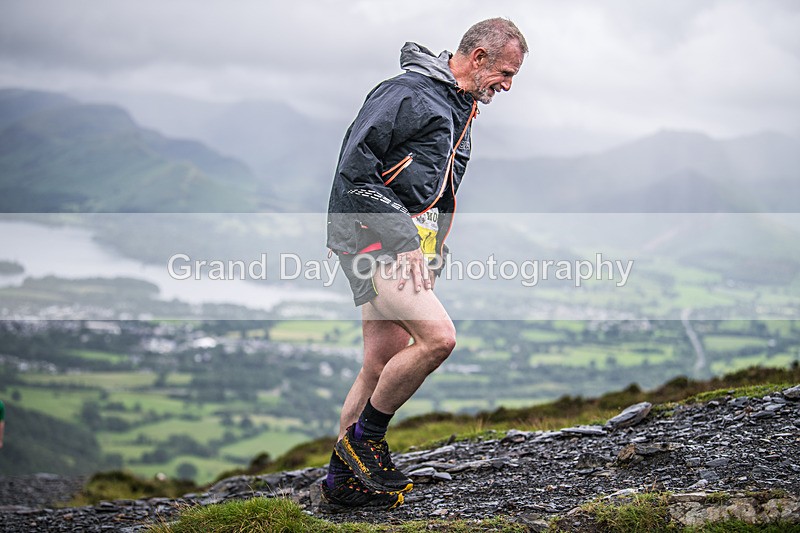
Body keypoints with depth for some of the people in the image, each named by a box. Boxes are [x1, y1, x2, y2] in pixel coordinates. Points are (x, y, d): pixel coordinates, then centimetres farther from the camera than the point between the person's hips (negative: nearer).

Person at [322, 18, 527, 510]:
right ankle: (365, 436, -5)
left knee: (383, 366, 9)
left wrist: (432, 255, 19)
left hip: (407, 242, 10)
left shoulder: (462, 113, 18)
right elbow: (355, 165, -21)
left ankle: (343, 481, 17)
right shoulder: (406, 94, -13)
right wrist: (402, 239, -22)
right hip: (372, 234, -10)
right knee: (438, 336, -22)